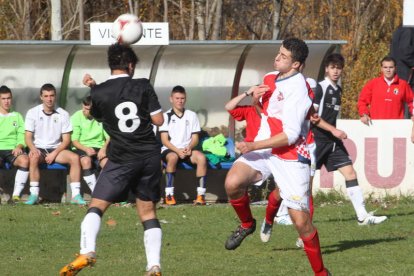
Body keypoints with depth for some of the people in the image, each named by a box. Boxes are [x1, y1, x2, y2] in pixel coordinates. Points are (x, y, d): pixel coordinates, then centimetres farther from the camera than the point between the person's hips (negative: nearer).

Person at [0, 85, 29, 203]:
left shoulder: (17, 116, 22)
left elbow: (22, 136, 13)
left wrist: (19, 146, -8)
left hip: (13, 149, 1)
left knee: (24, 160, -35)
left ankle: (16, 195, -33)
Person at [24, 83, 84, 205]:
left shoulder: (63, 114, 2)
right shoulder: (33, 112, 1)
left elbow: (66, 140, 1)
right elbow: (28, 136, -1)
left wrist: (54, 153, -14)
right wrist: (33, 148, -23)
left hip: (56, 149, 2)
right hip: (38, 149, -2)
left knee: (74, 158, -25)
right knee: (34, 158, -37)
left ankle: (76, 195, -25)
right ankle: (34, 194, -34)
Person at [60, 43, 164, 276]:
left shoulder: (98, 93, -2)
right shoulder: (143, 86, -2)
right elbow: (158, 120, -1)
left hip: (122, 159, -2)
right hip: (150, 156, 2)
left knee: (97, 205, 3)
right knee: (148, 211, 9)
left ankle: (87, 252, -19)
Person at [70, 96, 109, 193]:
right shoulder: (76, 117, -1)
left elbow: (109, 138, 2)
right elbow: (74, 140, -4)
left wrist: (104, 149, -18)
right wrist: (86, 149, -21)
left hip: (99, 147, 1)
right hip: (82, 148, -1)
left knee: (107, 162, -31)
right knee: (86, 160, -35)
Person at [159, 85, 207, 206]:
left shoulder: (191, 115, 12)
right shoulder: (166, 116, 3)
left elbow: (195, 138, 9)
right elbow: (164, 140, -4)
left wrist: (189, 147, -14)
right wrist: (177, 150, -19)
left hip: (187, 150, 2)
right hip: (169, 150, -2)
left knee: (201, 157, -30)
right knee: (173, 157, -39)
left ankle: (201, 195, -32)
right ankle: (169, 195, -36)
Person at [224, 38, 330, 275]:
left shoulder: (298, 90, -18)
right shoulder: (270, 79, 8)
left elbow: (290, 135, -21)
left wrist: (254, 146, -21)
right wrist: (256, 99, 1)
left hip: (291, 158, -6)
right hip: (264, 150, 6)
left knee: (301, 222, -6)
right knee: (232, 183, -22)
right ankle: (247, 224, 7)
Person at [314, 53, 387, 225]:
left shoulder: (338, 90, 13)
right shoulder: (320, 88, -11)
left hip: (332, 141, 7)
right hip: (317, 139, -7)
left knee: (350, 173, -3)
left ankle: (363, 216, -7)